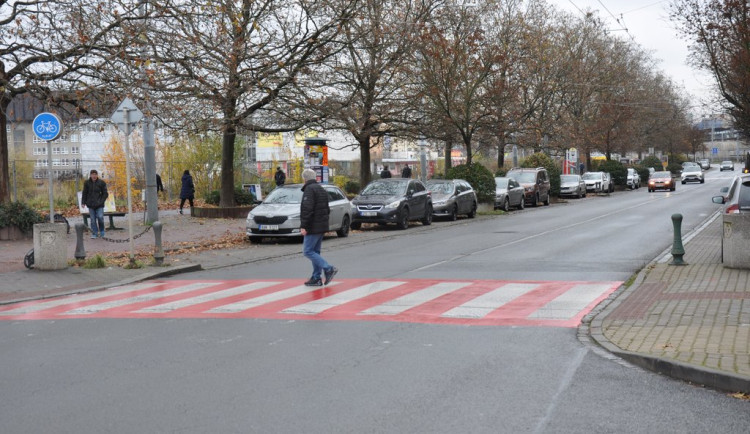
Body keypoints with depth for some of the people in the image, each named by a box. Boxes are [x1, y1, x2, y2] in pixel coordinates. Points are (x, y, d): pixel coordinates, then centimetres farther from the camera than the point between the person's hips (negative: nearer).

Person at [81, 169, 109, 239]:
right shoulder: (87, 183, 5)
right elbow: (84, 193, 10)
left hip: (99, 205, -2)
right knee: (93, 220, 2)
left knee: (100, 217, -11)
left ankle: (102, 232, 12)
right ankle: (94, 233, 10)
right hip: (91, 205, 2)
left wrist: (101, 201, -8)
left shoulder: (101, 183, 0)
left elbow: (105, 194, 3)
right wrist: (83, 202, 3)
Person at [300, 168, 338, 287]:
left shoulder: (309, 189, -13)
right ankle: (316, 278, 12)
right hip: (322, 226, 10)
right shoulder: (321, 189, 18)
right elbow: (327, 209, 23)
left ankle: (329, 269, -15)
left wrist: (303, 226, -22)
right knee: (315, 251, 13)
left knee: (308, 251, -7)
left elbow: (307, 209, -22)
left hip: (313, 227, -9)